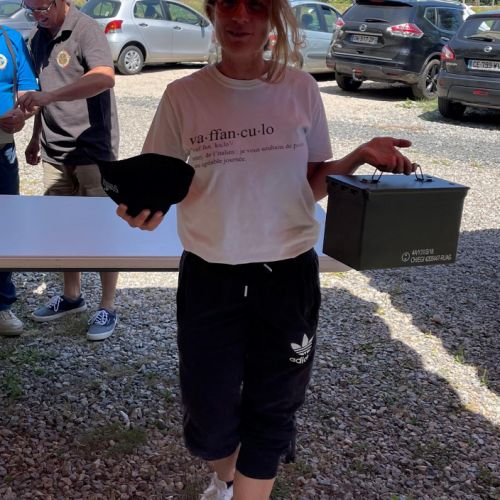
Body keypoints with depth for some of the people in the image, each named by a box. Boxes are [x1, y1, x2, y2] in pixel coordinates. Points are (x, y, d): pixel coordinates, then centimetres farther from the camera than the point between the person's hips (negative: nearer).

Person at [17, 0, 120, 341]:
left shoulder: (86, 30, -13)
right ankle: (72, 296, 30)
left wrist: (50, 96, -37)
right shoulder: (39, 38, 12)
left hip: (93, 148, -8)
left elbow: (105, 77, -31)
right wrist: (36, 137, 20)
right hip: (56, 150, 8)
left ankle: (108, 308, 10)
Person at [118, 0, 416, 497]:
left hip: (289, 278, 0)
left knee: (270, 412, 11)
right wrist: (147, 209, -23)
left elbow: (312, 185, 4)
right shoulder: (183, 96, -6)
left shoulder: (300, 89, -3)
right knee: (209, 416, 13)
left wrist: (360, 156, -13)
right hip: (210, 280, 0)